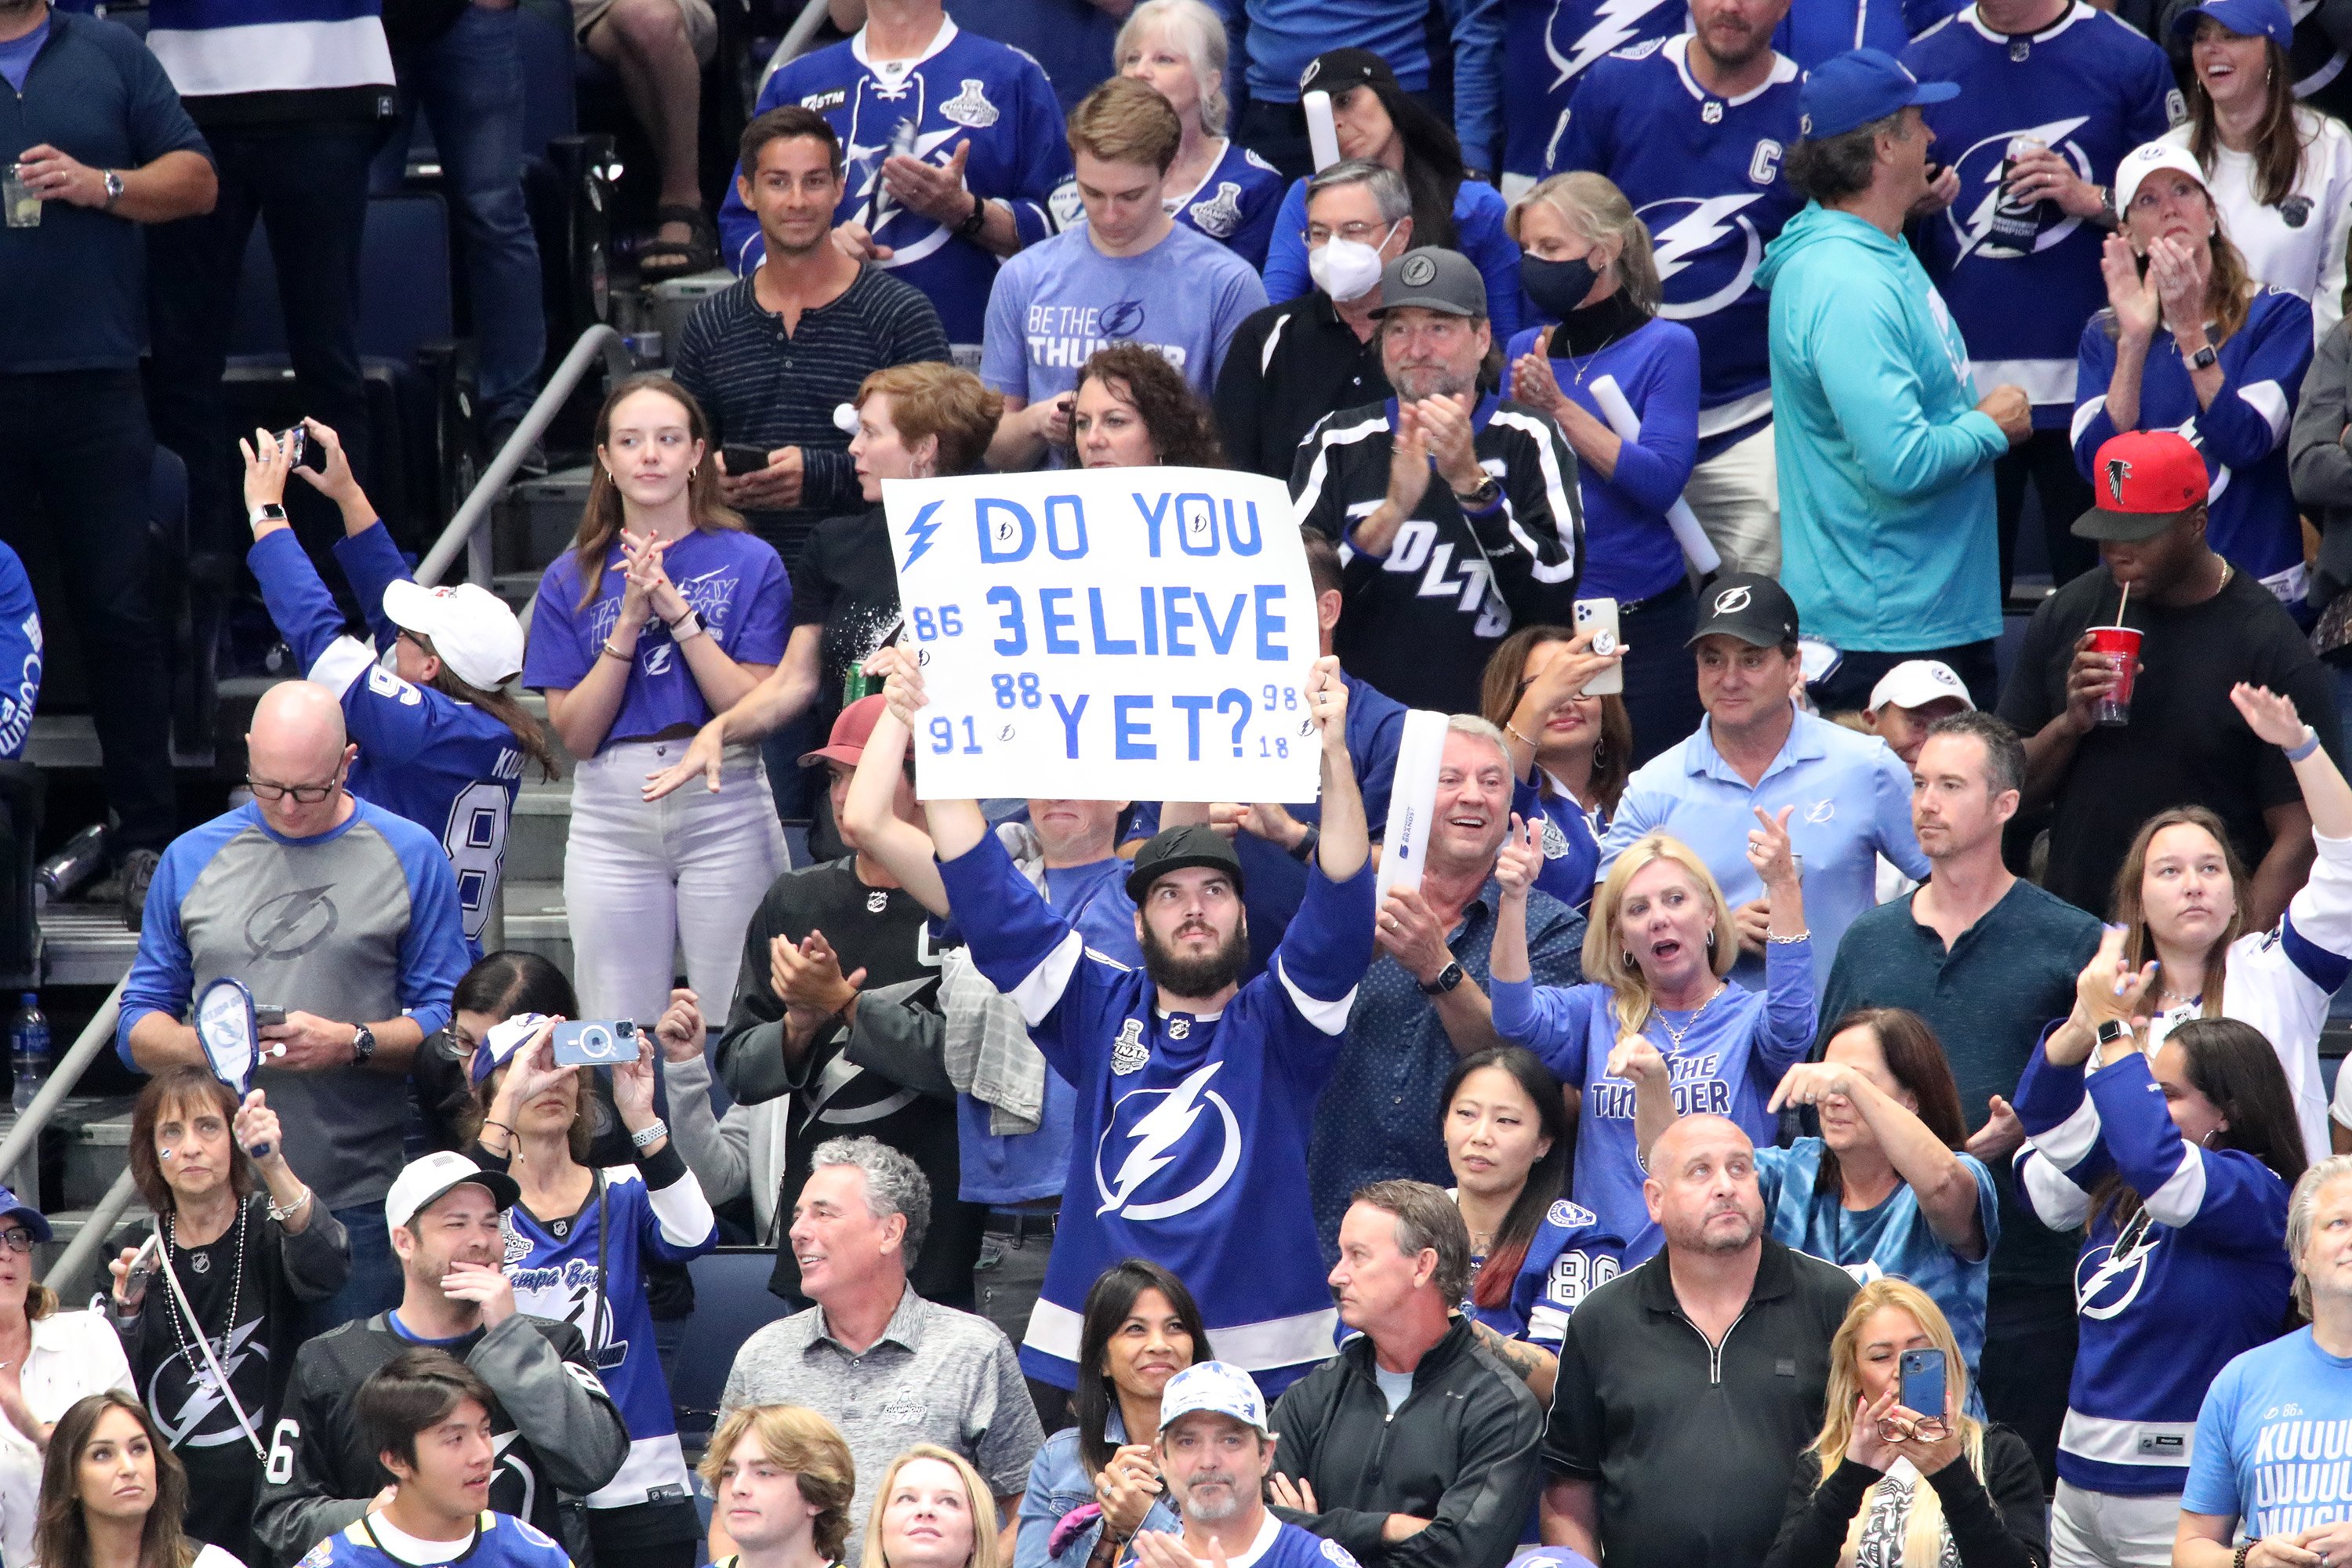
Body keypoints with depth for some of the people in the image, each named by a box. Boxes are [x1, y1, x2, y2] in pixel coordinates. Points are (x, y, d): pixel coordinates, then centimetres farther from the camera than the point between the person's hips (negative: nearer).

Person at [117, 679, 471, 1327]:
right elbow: (139, 1024, 13)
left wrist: (351, 1043, -16)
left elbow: (449, 1020, 1)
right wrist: (201, 1044, -9)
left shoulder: (410, 856, 4)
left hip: (360, 1200, -2)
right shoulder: (193, 859, 11)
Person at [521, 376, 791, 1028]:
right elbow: (575, 734, 0)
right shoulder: (572, 578, 8)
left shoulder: (750, 563, 1)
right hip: (611, 820, 2)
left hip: (723, 813, -2)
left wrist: (677, 612, -15)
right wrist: (630, 624, -11)